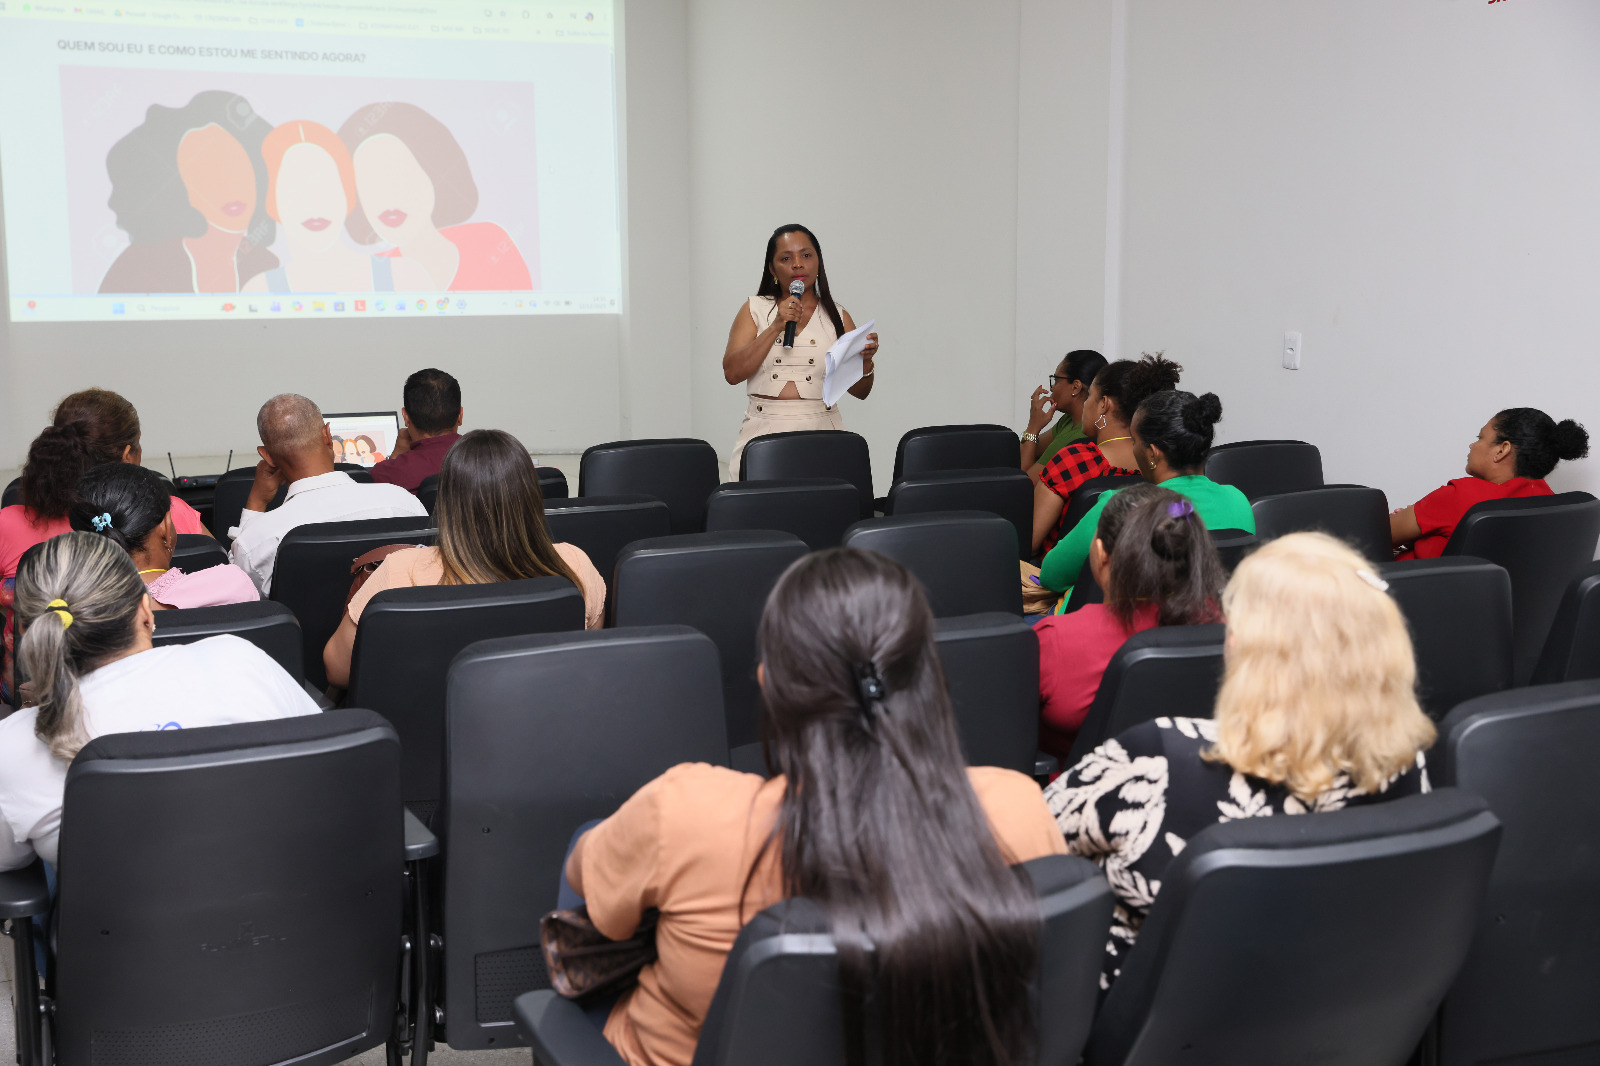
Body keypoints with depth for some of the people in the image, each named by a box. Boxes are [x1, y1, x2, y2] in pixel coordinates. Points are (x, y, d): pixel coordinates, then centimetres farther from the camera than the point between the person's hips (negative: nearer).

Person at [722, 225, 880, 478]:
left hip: (820, 430, 1)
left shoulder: (837, 317, 13)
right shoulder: (755, 310, 11)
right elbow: (732, 373, -3)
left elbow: (859, 392, 10)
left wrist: (865, 362, -11)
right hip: (764, 433, 0)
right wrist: (776, 326, -9)